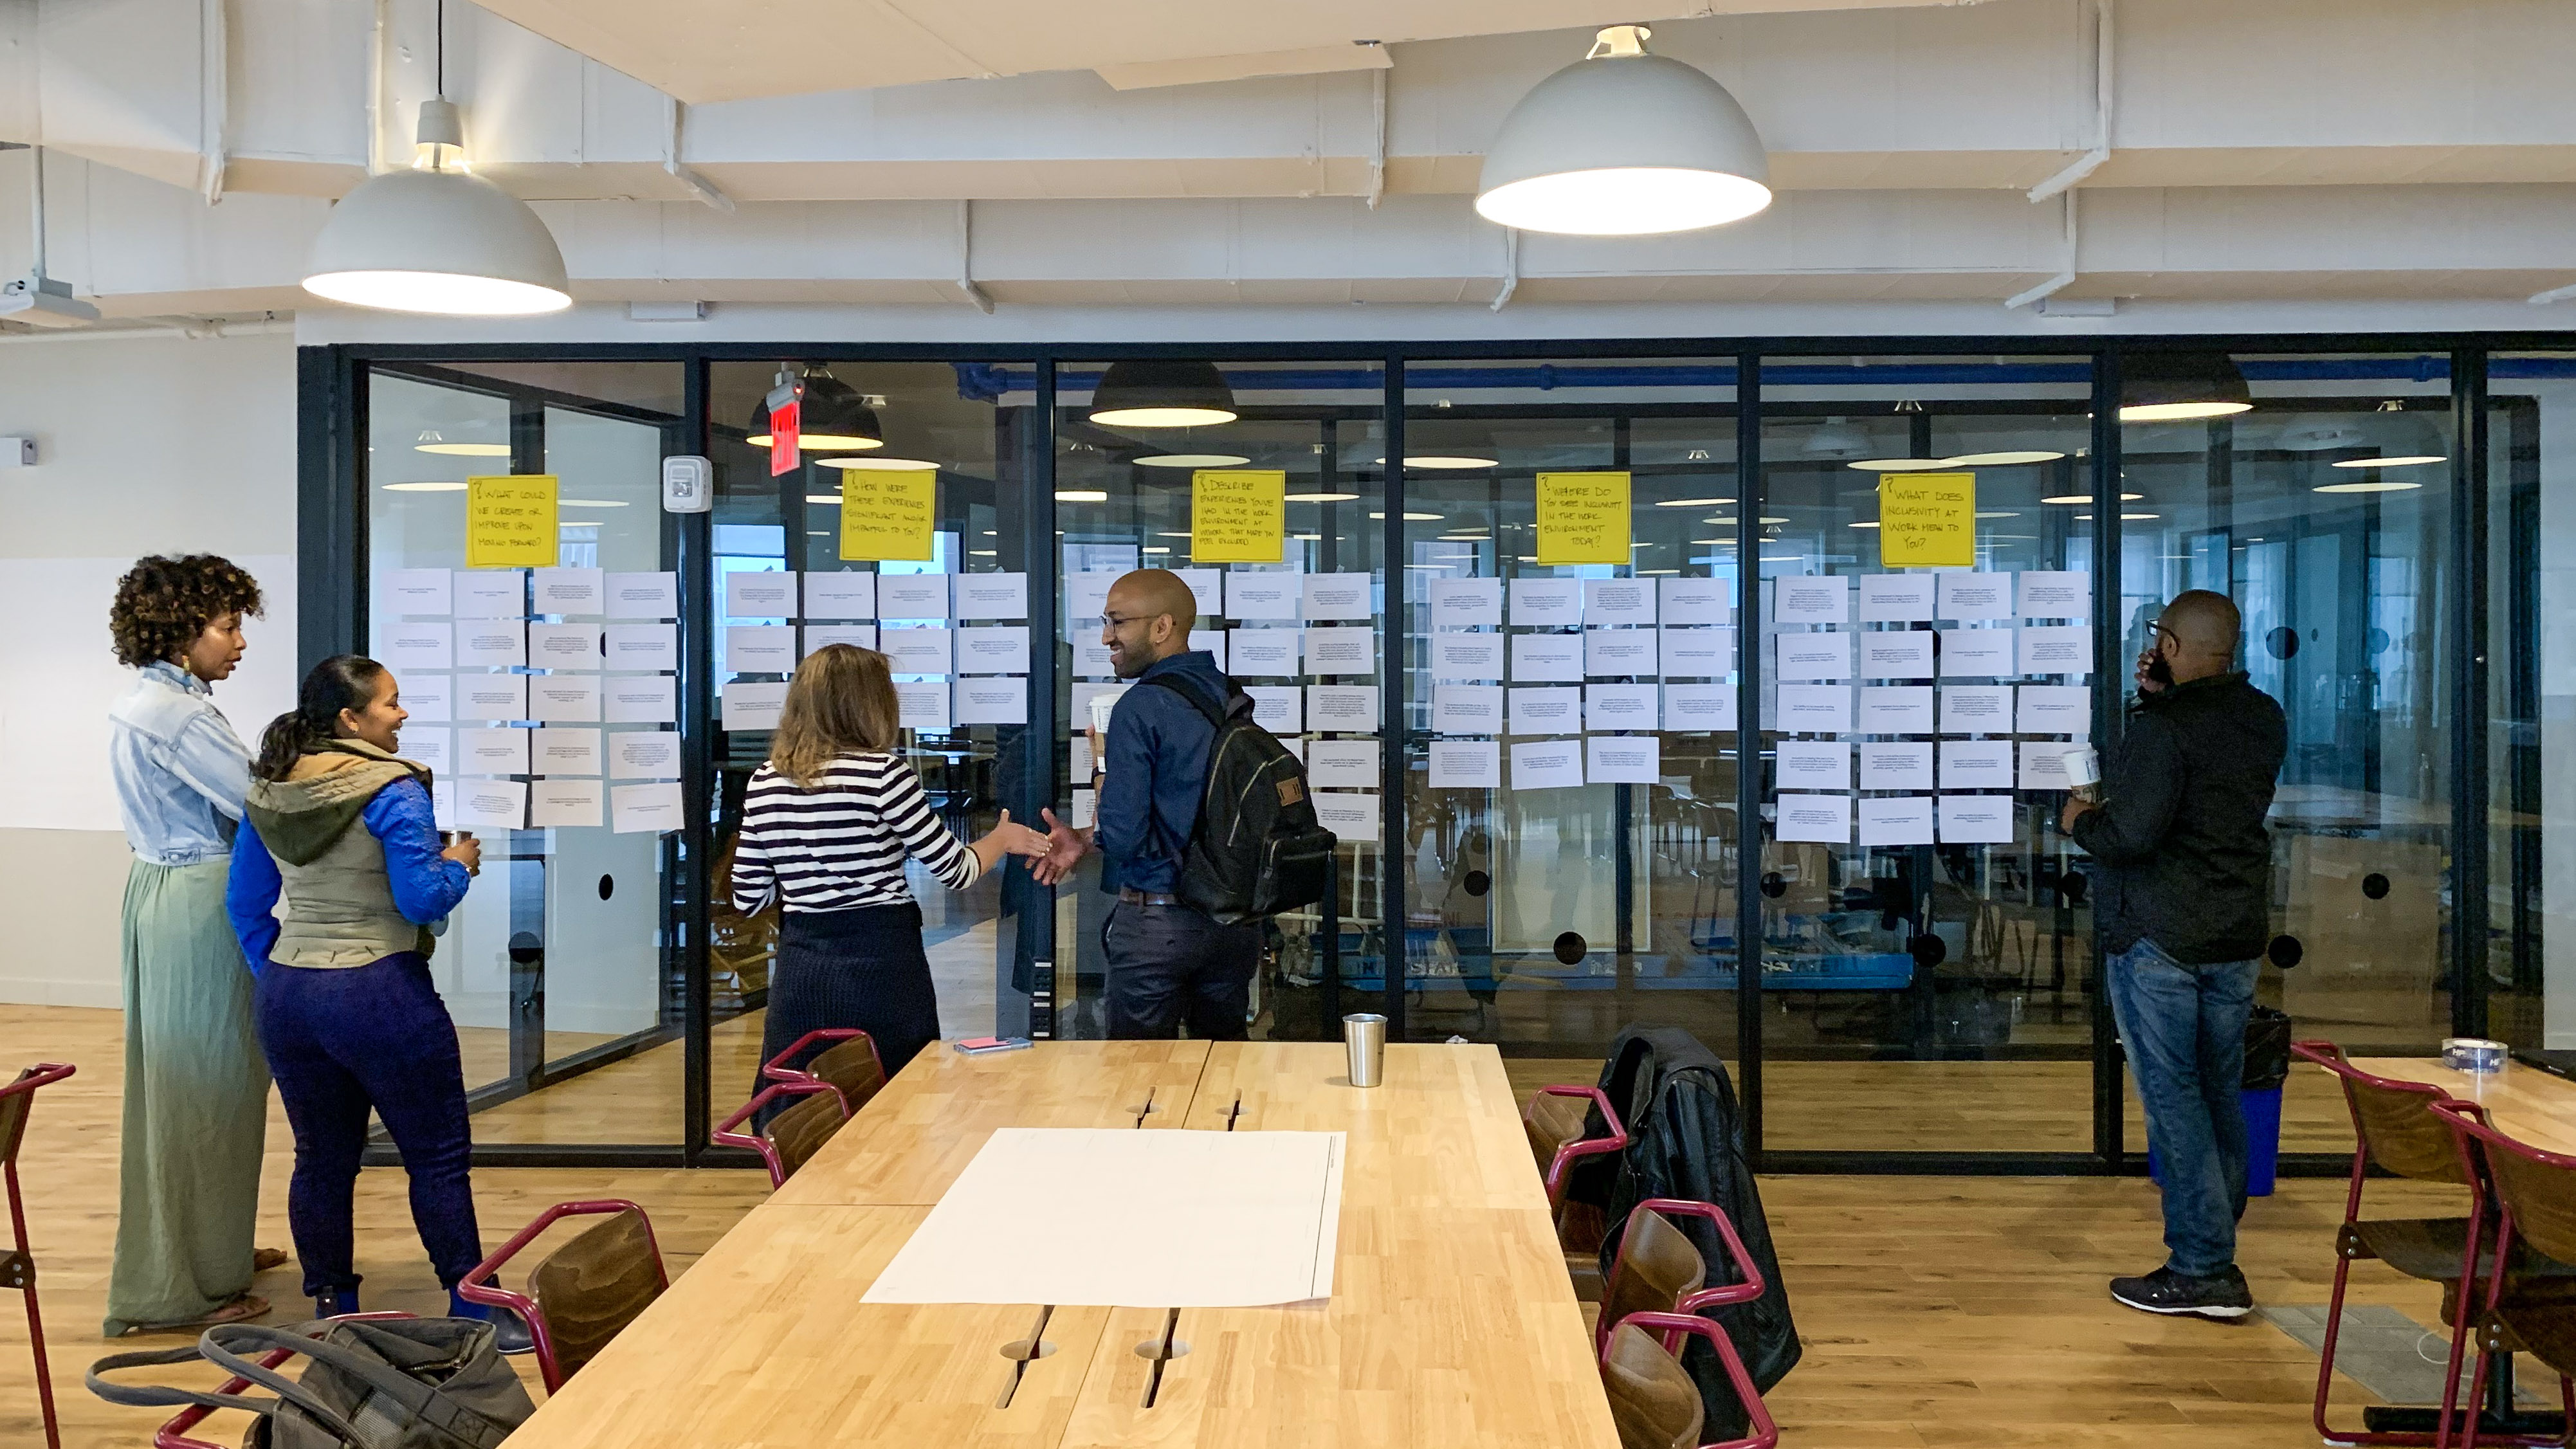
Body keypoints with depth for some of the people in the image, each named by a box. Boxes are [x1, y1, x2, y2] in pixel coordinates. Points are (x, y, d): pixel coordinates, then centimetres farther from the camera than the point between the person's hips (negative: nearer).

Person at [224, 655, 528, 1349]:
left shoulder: (268, 793, 7)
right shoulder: (393, 791, -15)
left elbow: (246, 905, 12)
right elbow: (423, 901, -18)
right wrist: (460, 865, 1)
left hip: (288, 997, 7)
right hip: (379, 993, -7)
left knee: (322, 1160, 14)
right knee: (438, 1156, 3)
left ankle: (332, 1314, 21)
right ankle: (472, 1312, 6)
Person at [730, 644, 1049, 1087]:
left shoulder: (764, 782, 4)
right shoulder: (883, 772, -10)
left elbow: (747, 900, 7)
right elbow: (955, 870, -2)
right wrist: (1003, 838, 18)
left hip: (799, 970, 4)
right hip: (880, 964, -4)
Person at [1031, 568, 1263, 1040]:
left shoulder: (1140, 708, -15)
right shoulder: (1234, 700, 6)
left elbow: (1123, 837, -18)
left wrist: (1102, 768, 0)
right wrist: (1087, 839, 15)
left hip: (1157, 921, -6)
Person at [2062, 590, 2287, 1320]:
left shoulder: (2163, 727, -17)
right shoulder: (2265, 720, 9)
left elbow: (2133, 832, -23)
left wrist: (2081, 821, -3)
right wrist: (2161, 700, 12)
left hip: (2159, 938, -8)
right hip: (2239, 933, 8)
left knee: (2173, 1097, -3)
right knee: (2219, 1094, 13)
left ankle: (2201, 1271, -2)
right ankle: (2212, 1256, 18)